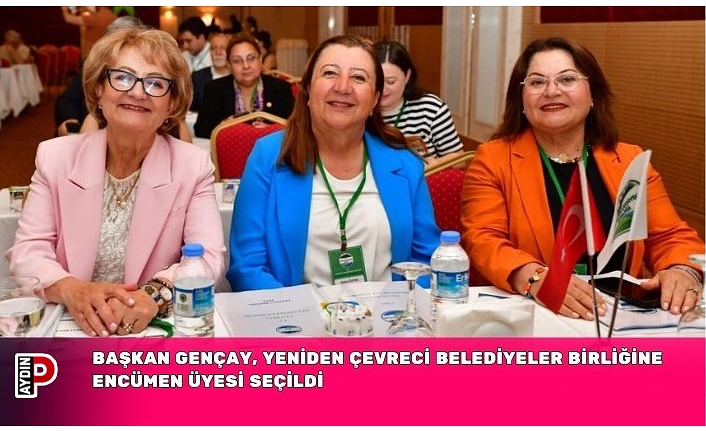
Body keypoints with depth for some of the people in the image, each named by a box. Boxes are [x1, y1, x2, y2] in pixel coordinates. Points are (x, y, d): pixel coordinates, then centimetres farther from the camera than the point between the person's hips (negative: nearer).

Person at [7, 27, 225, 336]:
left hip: (157, 328, -1)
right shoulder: (54, 156, 1)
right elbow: (27, 251, -4)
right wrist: (70, 290, -24)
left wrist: (154, 295, -29)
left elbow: (208, 258, -10)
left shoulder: (194, 165, -3)